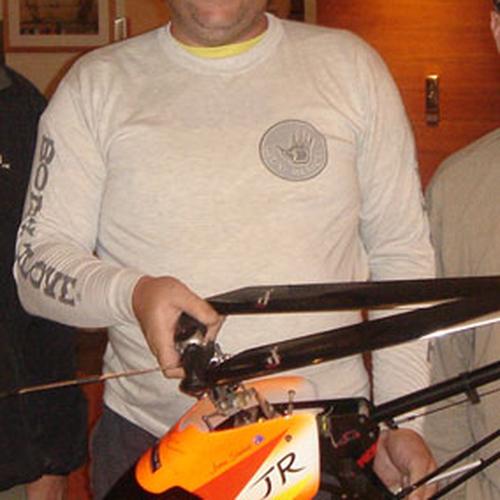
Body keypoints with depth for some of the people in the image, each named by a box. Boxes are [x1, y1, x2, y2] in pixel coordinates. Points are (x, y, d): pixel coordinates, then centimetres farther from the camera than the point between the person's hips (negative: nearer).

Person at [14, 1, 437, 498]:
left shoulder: (350, 64, 2)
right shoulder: (97, 84, 1)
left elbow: (401, 253, 3)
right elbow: (36, 261, -1)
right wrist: (131, 294, -23)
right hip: (146, 438, 0)